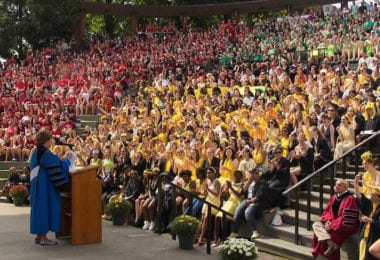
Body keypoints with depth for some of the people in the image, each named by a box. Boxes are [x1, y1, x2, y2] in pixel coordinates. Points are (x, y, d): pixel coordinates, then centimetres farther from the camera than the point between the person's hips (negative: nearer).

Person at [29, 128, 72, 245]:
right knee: (46, 207, -3)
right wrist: (66, 158, -3)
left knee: (39, 207, 13)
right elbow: (59, 168, -18)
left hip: (37, 186, 9)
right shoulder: (47, 154, -18)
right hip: (46, 186, -9)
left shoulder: (36, 153, 10)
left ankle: (39, 235, 18)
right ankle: (44, 237, 0)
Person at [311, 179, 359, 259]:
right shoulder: (334, 197, 10)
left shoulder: (349, 199, -15)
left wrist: (332, 225, -20)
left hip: (344, 227, -9)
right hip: (331, 223, 9)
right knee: (316, 225, -13)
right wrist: (327, 221, -9)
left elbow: (346, 217, -21)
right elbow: (327, 210, 12)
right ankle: (330, 244, -28)